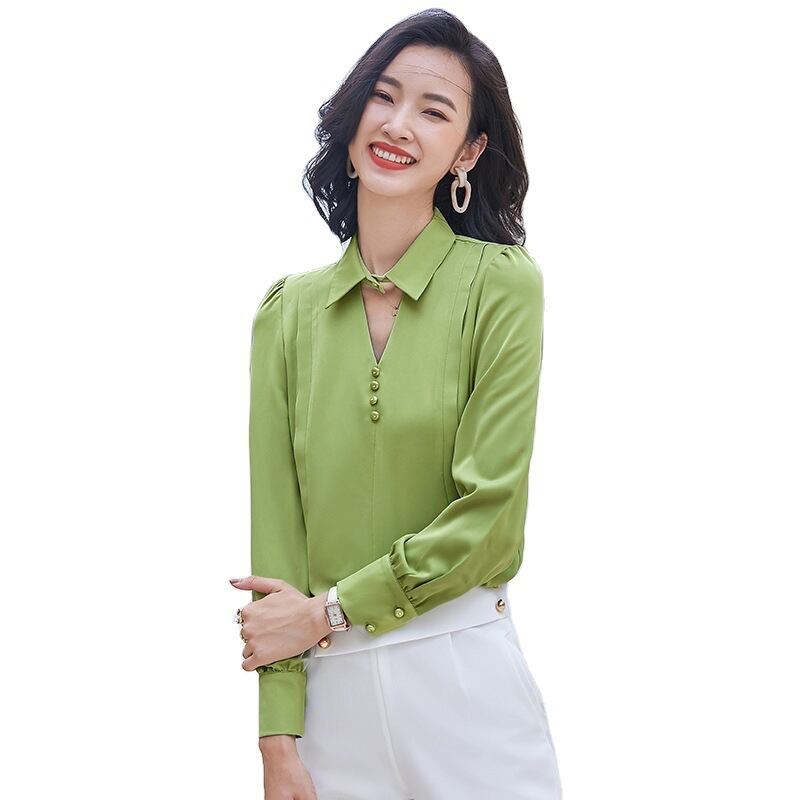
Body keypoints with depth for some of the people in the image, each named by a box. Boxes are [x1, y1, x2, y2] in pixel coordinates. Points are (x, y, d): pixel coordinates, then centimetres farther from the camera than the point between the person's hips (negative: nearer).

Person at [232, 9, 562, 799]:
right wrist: (278, 735, -5)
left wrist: (328, 611, -8)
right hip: (329, 683, 3)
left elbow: (487, 508, -10)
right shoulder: (288, 310, 4)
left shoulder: (502, 284, -5)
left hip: (466, 674, -2)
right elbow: (276, 517, 1)